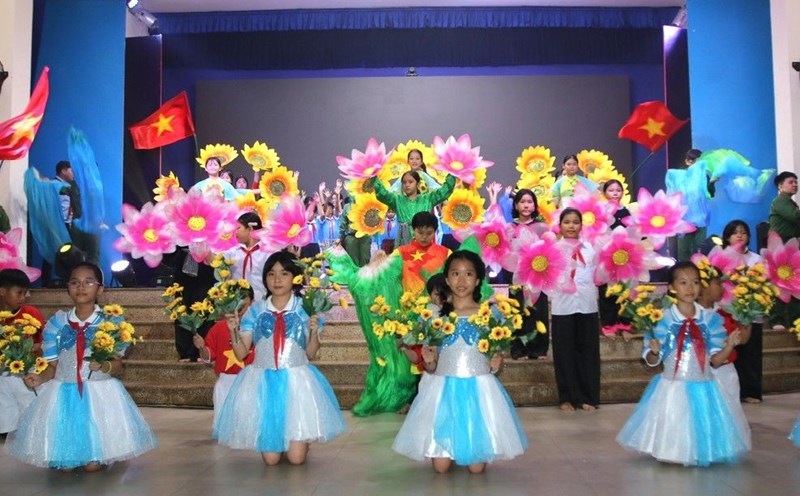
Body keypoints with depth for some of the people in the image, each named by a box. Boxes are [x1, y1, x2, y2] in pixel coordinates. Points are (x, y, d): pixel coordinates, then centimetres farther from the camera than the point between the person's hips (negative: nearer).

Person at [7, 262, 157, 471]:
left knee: (93, 464, -7)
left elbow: (118, 365, -5)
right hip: (63, 393, 2)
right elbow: (52, 366, 4)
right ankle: (68, 459, 32)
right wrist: (40, 378, -16)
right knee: (64, 464, -2)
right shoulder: (57, 322, 3)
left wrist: (104, 366, -27)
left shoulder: (111, 322, -3)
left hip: (99, 393, -2)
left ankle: (102, 457, 27)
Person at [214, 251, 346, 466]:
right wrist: (233, 330, -12)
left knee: (296, 457, -3)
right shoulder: (255, 311, 5)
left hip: (296, 381, -1)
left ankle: (301, 440, 31)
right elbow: (241, 353, 3)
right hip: (263, 382, 1)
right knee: (270, 458, 0)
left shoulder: (305, 309, 0)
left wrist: (314, 331, -17)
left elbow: (311, 354, 0)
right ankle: (275, 443, 35)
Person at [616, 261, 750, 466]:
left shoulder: (710, 319, 0)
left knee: (701, 431, 9)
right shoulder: (663, 319, -7)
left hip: (703, 388, 2)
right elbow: (652, 361, -4)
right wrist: (655, 351, -25)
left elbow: (715, 360, 1)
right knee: (670, 440, 4)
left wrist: (730, 345, -15)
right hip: (672, 388, -2)